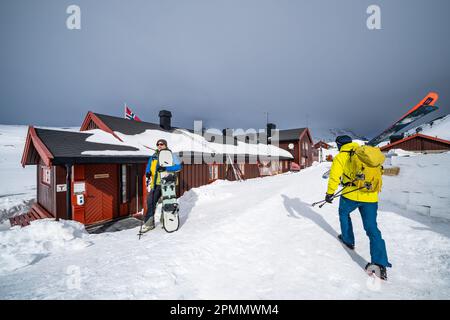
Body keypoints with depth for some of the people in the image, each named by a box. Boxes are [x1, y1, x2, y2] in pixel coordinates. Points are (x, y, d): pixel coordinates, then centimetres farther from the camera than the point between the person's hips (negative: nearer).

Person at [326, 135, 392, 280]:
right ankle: (380, 263, 0)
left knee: (343, 213, 26)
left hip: (351, 195, -5)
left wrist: (329, 193, 1)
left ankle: (348, 240, 37)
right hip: (371, 197, 5)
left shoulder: (341, 156, -2)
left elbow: (334, 177, -8)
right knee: (372, 228, 7)